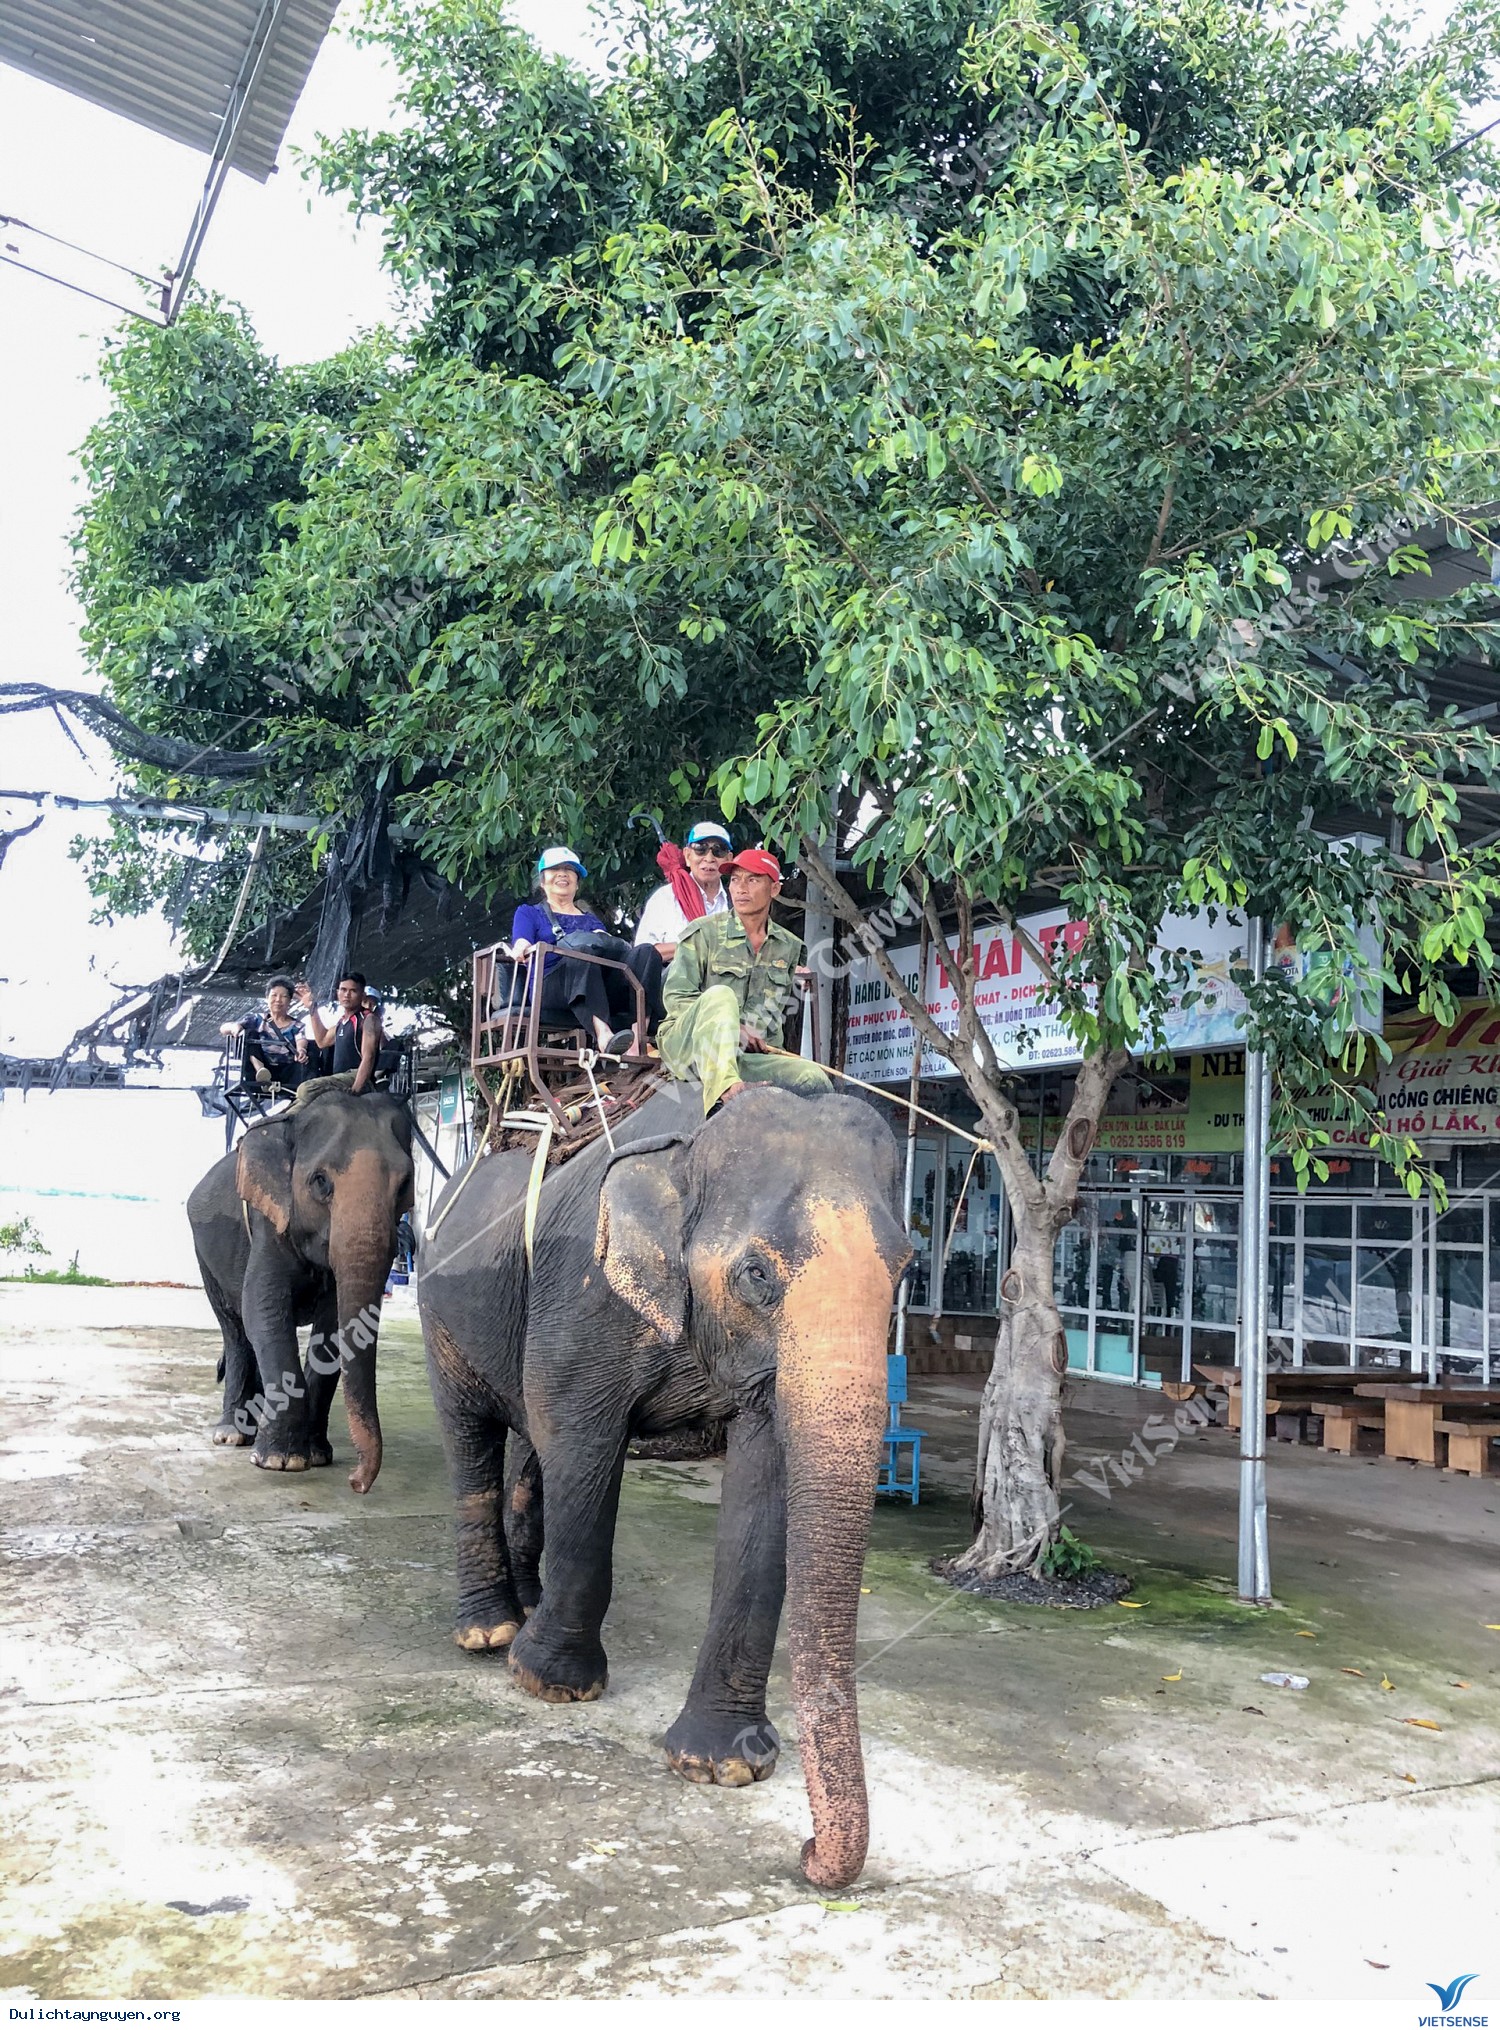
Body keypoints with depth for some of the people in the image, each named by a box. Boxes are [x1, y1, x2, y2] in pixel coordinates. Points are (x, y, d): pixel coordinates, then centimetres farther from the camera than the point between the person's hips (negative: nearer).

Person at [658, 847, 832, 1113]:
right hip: (687, 1046, -4)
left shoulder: (789, 947, 14)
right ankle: (723, 1089, -55)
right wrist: (729, 1027, -16)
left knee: (814, 1078, -22)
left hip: (748, 1057, 4)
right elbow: (676, 997, -5)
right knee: (720, 995, -37)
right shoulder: (704, 932, 1)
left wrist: (767, 1044, 11)